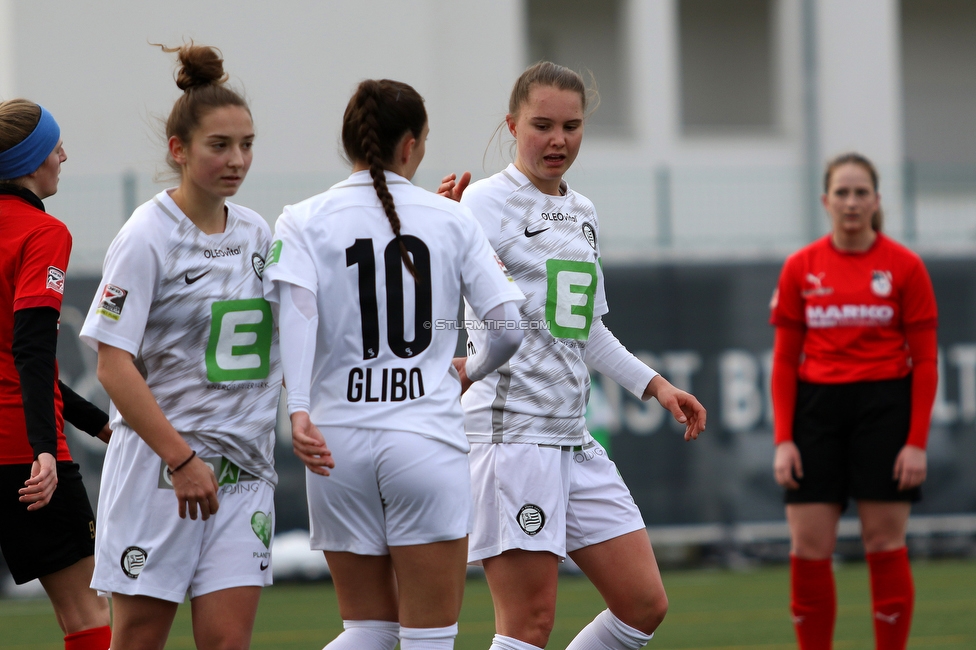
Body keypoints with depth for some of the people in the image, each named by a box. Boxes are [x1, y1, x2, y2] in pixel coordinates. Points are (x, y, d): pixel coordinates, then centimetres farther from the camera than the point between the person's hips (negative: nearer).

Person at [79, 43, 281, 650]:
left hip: (244, 469, 5)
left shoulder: (256, 232, 9)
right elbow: (114, 366, -14)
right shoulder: (147, 238, -10)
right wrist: (182, 459, -19)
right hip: (156, 466, -5)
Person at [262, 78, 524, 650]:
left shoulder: (305, 222, 3)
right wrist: (471, 371, 22)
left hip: (339, 447, 2)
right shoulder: (451, 220, 3)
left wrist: (298, 410, -23)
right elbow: (511, 324, 1)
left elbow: (296, 306, -14)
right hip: (427, 438, -2)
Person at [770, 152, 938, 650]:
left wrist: (917, 441, -8)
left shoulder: (905, 267, -2)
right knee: (808, 549, -2)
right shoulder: (800, 268, 5)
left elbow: (925, 361, -1)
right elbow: (785, 360, 6)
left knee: (885, 545, -2)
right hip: (817, 410, 2)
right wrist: (783, 440, -2)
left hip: (884, 408, -2)